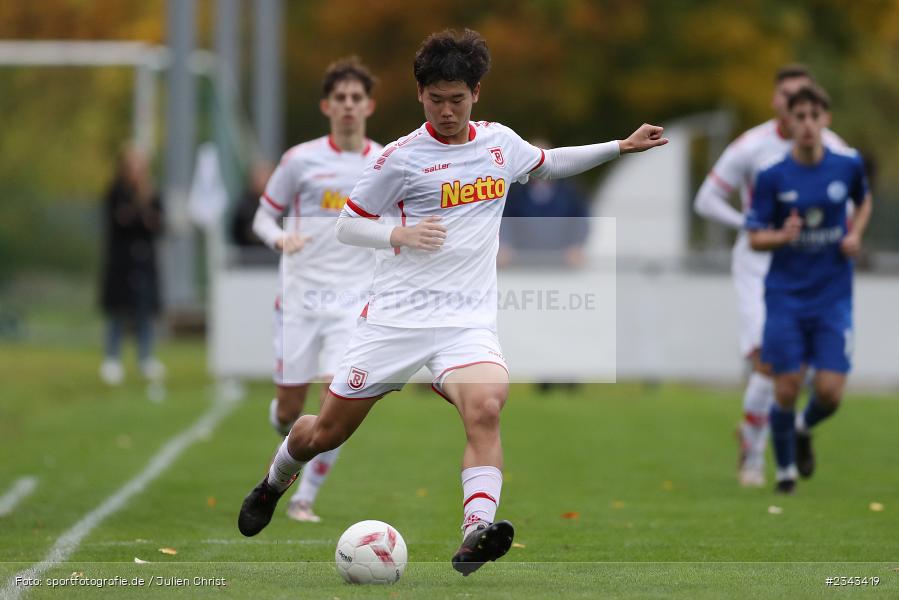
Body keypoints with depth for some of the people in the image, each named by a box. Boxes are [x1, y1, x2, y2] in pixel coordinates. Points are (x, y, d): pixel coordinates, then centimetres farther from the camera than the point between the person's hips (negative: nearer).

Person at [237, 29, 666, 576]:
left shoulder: (500, 142, 9)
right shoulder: (403, 157, -5)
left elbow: (549, 164, 31)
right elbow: (347, 225, 1)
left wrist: (623, 146, 26)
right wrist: (399, 233, -18)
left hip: (469, 320, 2)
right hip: (397, 317, -2)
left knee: (486, 407, -30)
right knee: (326, 432, 5)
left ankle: (475, 537, -39)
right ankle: (275, 482, 38)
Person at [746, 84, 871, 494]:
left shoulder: (848, 165, -2)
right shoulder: (772, 176, -8)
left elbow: (863, 200, 20)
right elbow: (755, 237, -4)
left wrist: (855, 234, 2)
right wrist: (782, 236, -25)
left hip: (833, 296, 1)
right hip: (786, 295, -1)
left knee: (830, 392, -6)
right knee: (787, 389, -3)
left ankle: (804, 428, 30)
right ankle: (785, 469, 21)